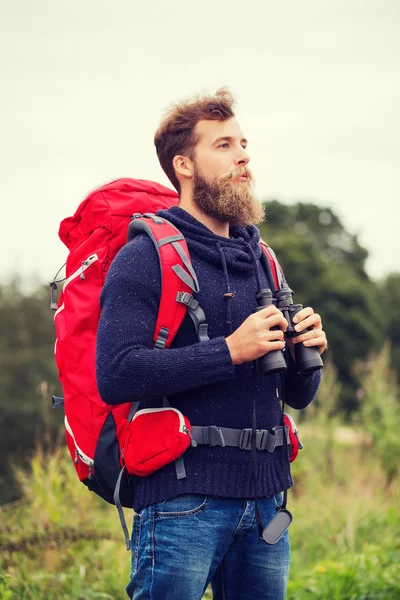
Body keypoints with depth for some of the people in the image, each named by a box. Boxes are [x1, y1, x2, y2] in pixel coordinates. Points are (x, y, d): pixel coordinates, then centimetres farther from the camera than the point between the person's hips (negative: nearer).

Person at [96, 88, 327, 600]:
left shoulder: (259, 261, 16)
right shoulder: (145, 258, -4)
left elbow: (298, 397, 20)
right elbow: (115, 375, -18)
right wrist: (230, 351, -19)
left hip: (265, 497, 6)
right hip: (183, 500, -6)